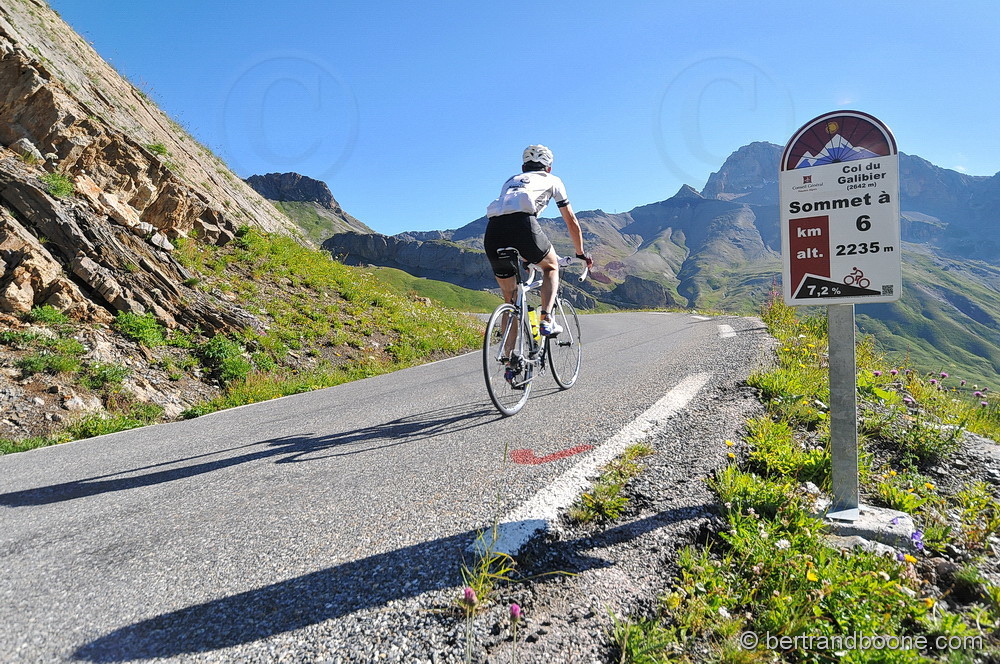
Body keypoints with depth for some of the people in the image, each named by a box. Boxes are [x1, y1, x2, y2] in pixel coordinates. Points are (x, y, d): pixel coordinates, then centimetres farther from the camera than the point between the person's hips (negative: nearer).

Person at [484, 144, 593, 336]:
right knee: (551, 266, 26)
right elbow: (572, 222, 32)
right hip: (522, 222, -4)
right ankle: (546, 320, 6)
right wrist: (581, 253, 44)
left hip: (493, 230, 4)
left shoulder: (511, 181, 40)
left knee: (509, 300, 18)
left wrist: (525, 258, 53)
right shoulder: (552, 180, 29)